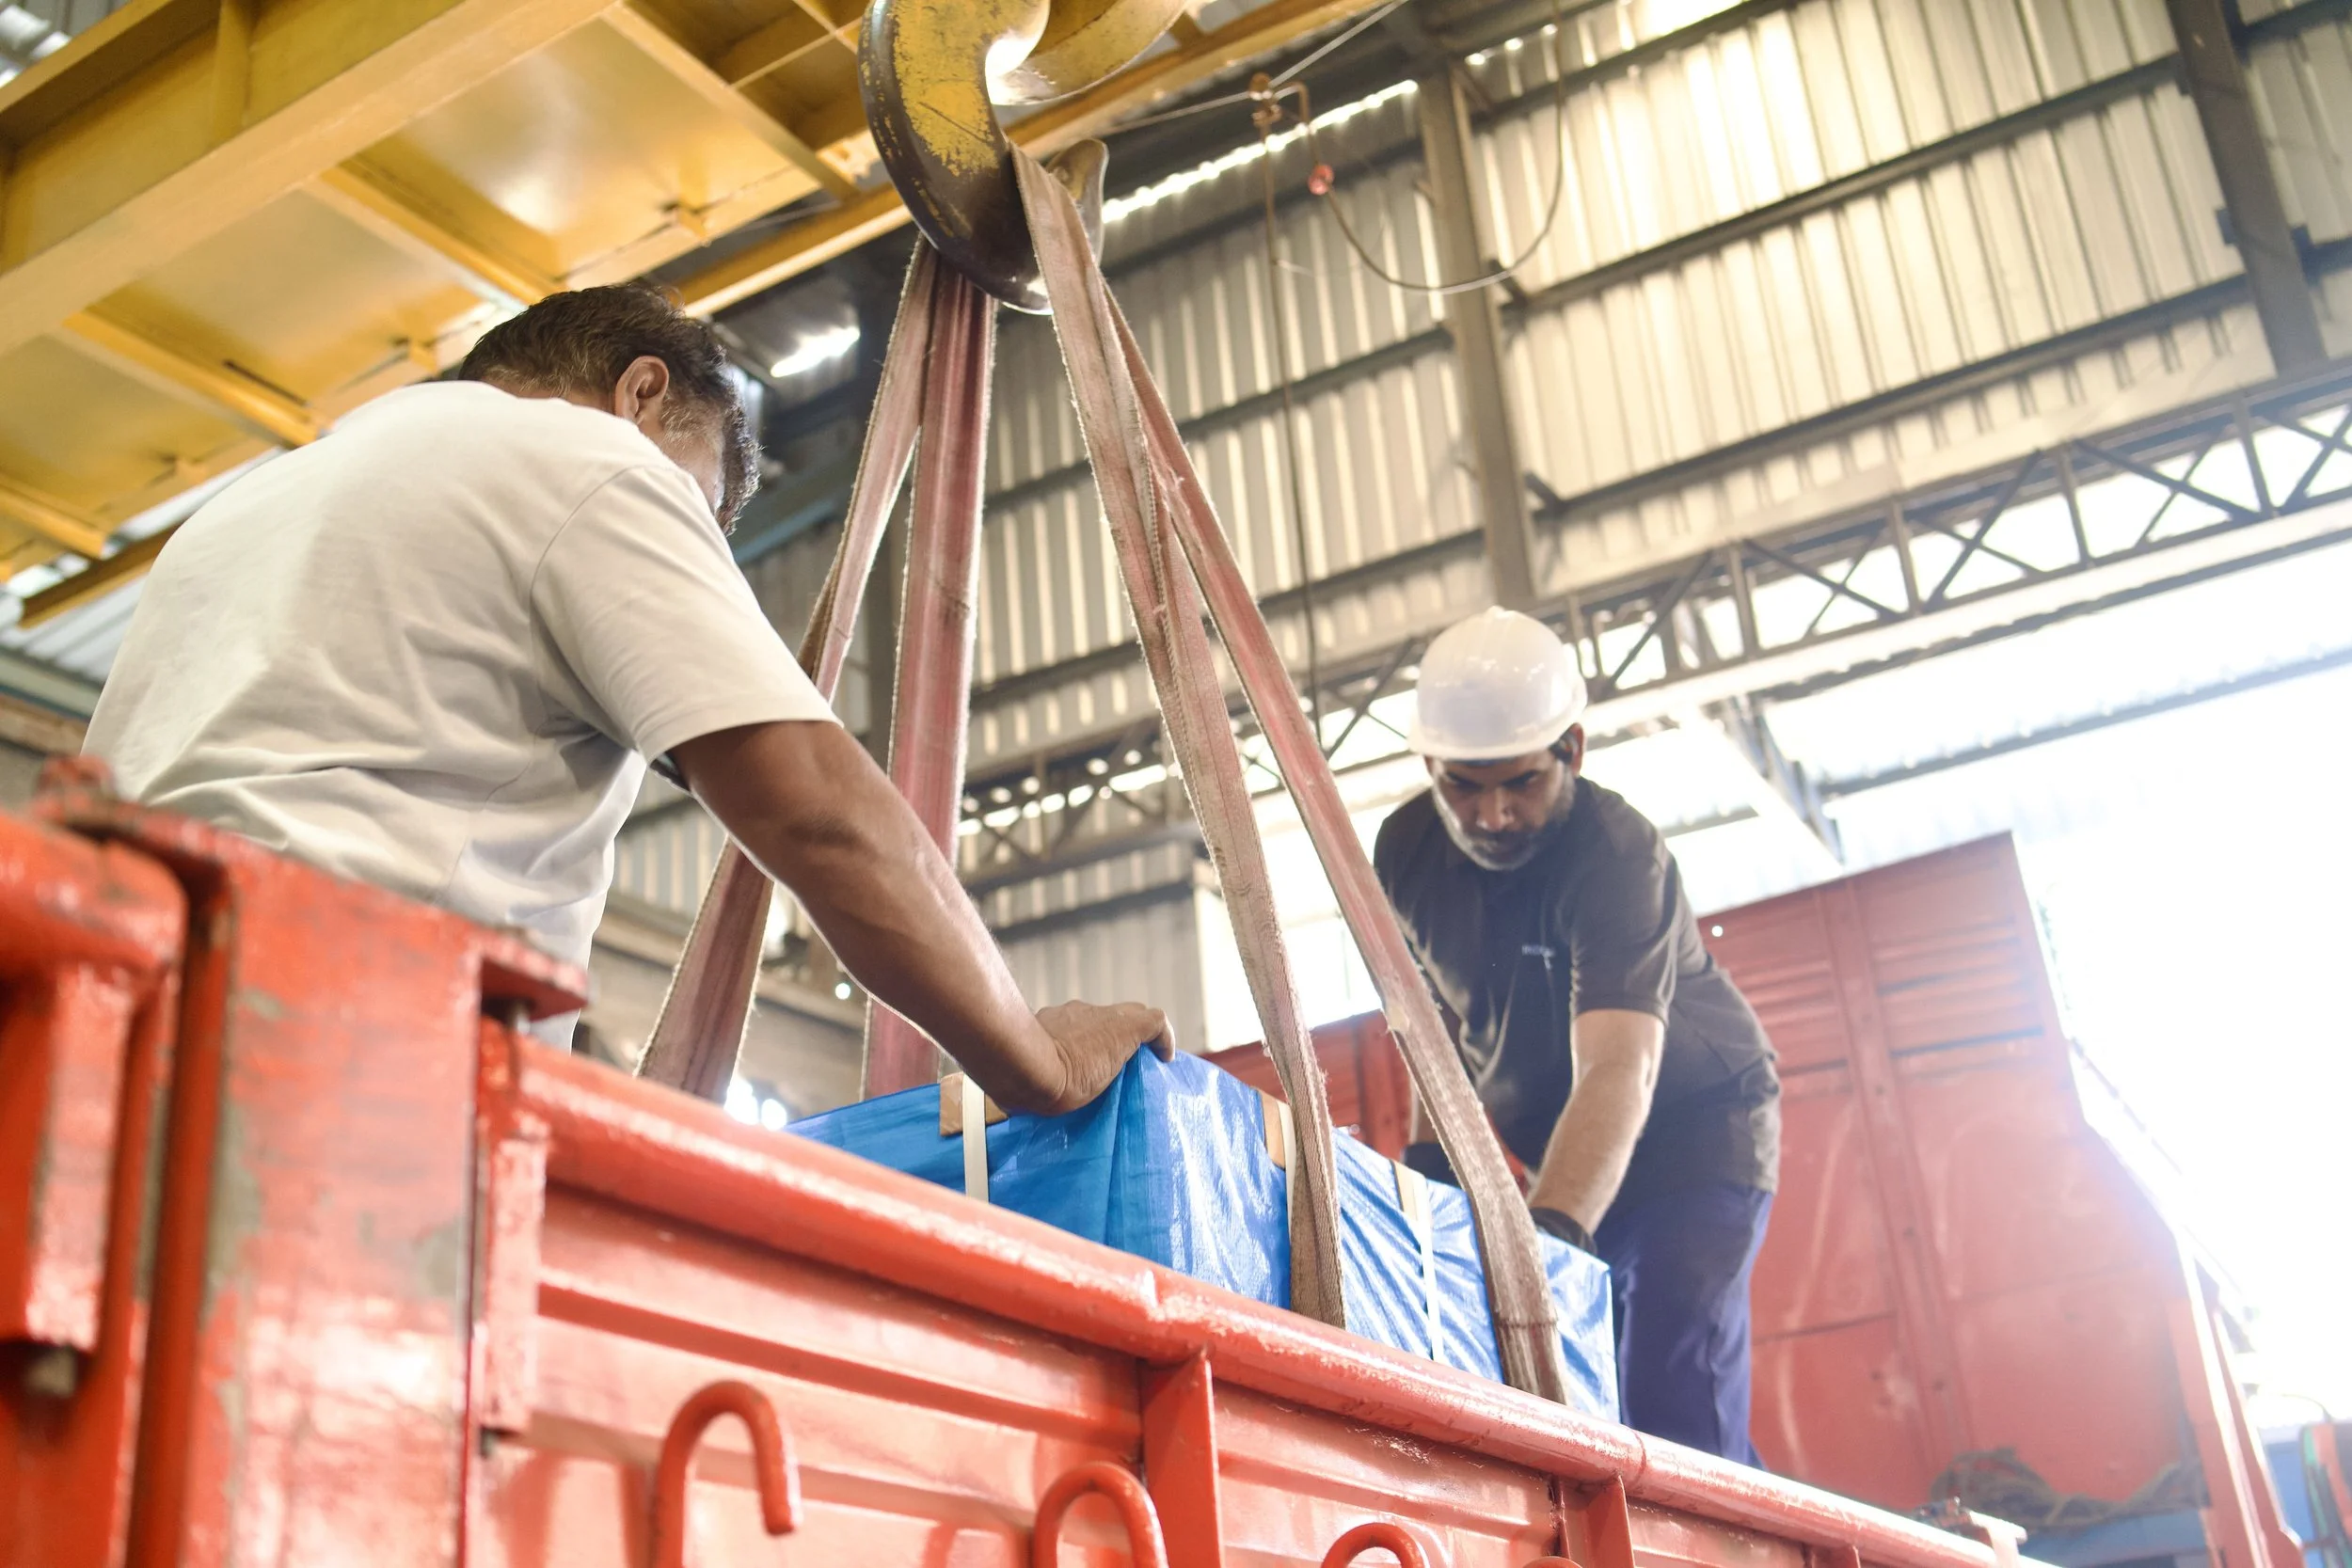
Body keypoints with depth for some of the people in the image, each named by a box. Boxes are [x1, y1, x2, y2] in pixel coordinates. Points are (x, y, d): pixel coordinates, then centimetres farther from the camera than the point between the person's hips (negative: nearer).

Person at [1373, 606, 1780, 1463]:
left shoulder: (1618, 853, -30)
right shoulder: (1405, 848, -11)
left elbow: (1618, 1072, -44)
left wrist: (1550, 1230, -58)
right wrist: (1436, 1136, -8)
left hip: (1694, 1127, -5)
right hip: (1543, 1142, 5)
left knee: (1675, 1393, -21)